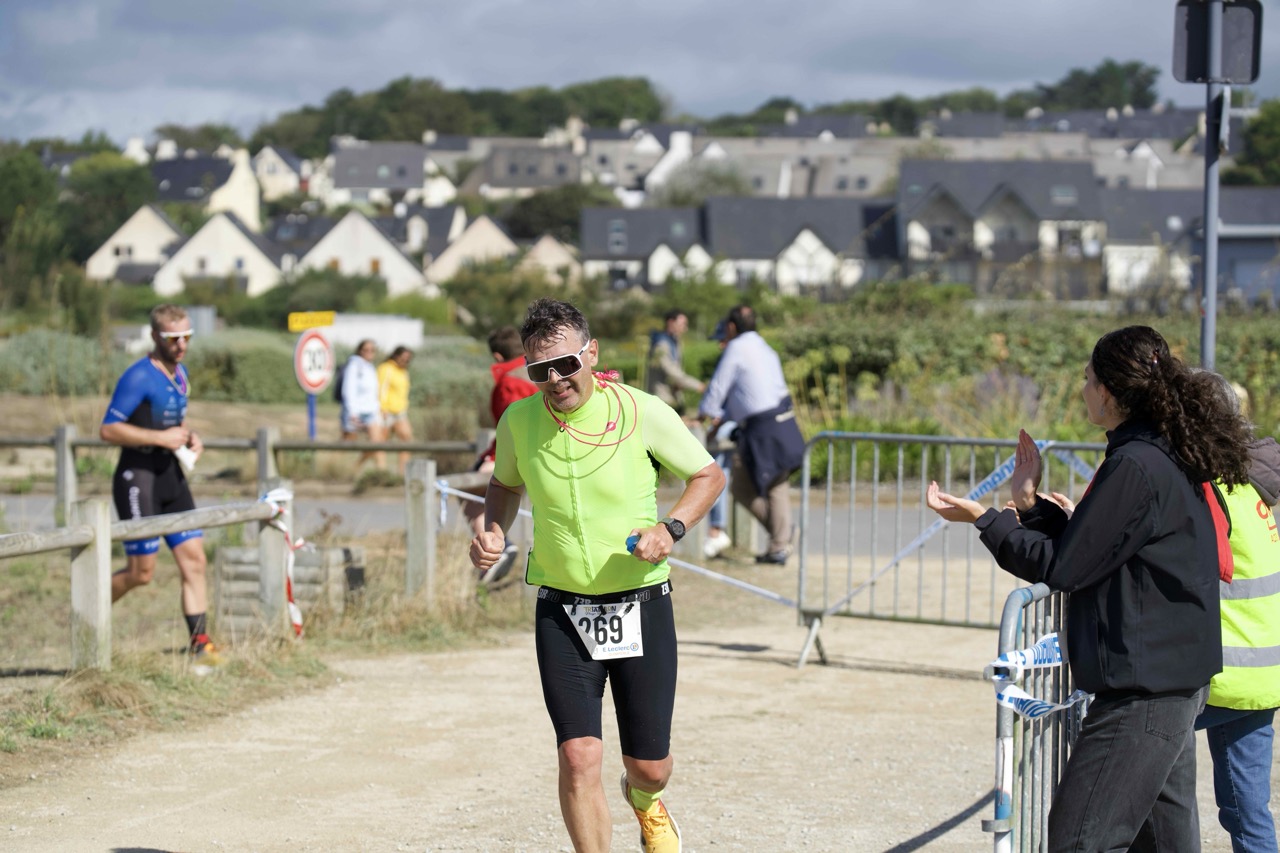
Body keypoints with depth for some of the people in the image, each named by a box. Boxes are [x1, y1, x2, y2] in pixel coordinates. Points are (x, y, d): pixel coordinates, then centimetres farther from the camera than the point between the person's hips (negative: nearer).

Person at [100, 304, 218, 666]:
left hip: (172, 477, 8)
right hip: (138, 477, -8)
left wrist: (189, 436, 6)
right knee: (141, 572, -5)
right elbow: (108, 429, -18)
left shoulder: (180, 372, 12)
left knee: (194, 560, 0)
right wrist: (161, 438, -21)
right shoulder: (139, 377, -15)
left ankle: (198, 643, 3)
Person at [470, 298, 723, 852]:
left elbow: (708, 476, 2)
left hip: (641, 607, 0)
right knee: (579, 757, -15)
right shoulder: (519, 422, -4)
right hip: (562, 612, 1)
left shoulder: (644, 413, -11)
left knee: (650, 767, 8)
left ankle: (644, 803, 47)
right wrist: (494, 533, -2)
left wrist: (670, 529, -15)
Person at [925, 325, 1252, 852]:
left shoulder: (1136, 466, -18)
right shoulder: (1169, 459, 13)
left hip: (1143, 688, -11)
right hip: (1177, 678, 11)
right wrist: (1030, 505, 15)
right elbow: (1083, 553, 17)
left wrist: (983, 519, -6)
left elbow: (1063, 567, -13)